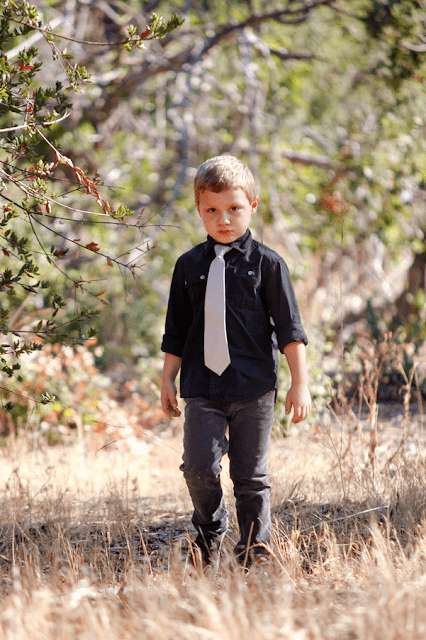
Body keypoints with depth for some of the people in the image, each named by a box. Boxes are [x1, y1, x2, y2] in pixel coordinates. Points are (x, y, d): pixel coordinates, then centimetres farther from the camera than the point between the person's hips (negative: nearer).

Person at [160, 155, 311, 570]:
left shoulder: (266, 264, 1)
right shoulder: (189, 266, 8)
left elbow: (289, 328, 2)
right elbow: (175, 331, 16)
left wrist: (300, 383, -2)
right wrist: (168, 380, 15)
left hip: (254, 387, -1)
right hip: (202, 389, 2)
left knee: (250, 474, 2)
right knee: (199, 465, -11)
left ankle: (255, 550, 15)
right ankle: (210, 528, 16)